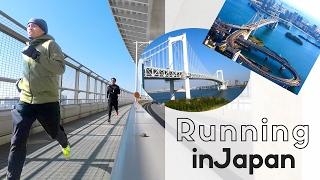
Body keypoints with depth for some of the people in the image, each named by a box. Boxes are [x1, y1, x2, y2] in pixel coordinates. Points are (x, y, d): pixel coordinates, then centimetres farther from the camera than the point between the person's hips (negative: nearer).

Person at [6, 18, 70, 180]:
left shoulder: (50, 44, -2)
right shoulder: (27, 47, 16)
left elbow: (60, 68, -16)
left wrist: (37, 56, -23)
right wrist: (21, 82, 14)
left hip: (47, 101, -4)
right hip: (25, 101, 5)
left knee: (54, 132, 15)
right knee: (17, 141, -3)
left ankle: (65, 145, 48)